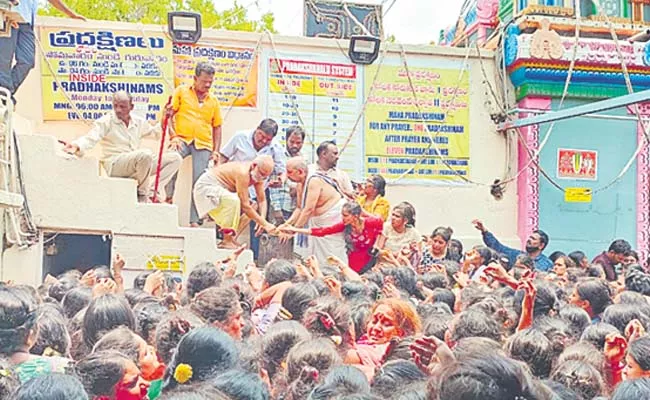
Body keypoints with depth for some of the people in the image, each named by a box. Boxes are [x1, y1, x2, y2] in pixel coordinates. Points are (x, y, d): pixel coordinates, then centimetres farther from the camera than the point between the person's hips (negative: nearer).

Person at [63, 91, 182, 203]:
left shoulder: (138, 122, 12)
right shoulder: (106, 122, -5)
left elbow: (154, 132, 28)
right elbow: (90, 138, -18)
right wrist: (77, 146, -39)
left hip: (139, 164, 7)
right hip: (114, 165, -7)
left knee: (175, 158, -3)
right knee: (145, 154, -37)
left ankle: (151, 191, -11)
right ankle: (142, 193, -16)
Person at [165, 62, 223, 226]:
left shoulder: (213, 101, 16)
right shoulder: (181, 91, 9)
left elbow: (217, 127, 19)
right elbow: (169, 115, 4)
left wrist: (216, 151, 9)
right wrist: (173, 136, -10)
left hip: (203, 144, 3)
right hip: (182, 139, -3)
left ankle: (194, 220, 5)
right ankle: (169, 198, -14)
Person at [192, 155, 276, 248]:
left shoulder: (258, 175, -4)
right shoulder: (243, 173, -31)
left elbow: (262, 200, -1)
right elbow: (245, 206, -32)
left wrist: (262, 219, -19)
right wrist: (265, 224, -29)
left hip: (219, 189, 9)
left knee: (252, 205, 5)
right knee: (233, 200, -35)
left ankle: (231, 237, 7)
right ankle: (227, 241, -25)